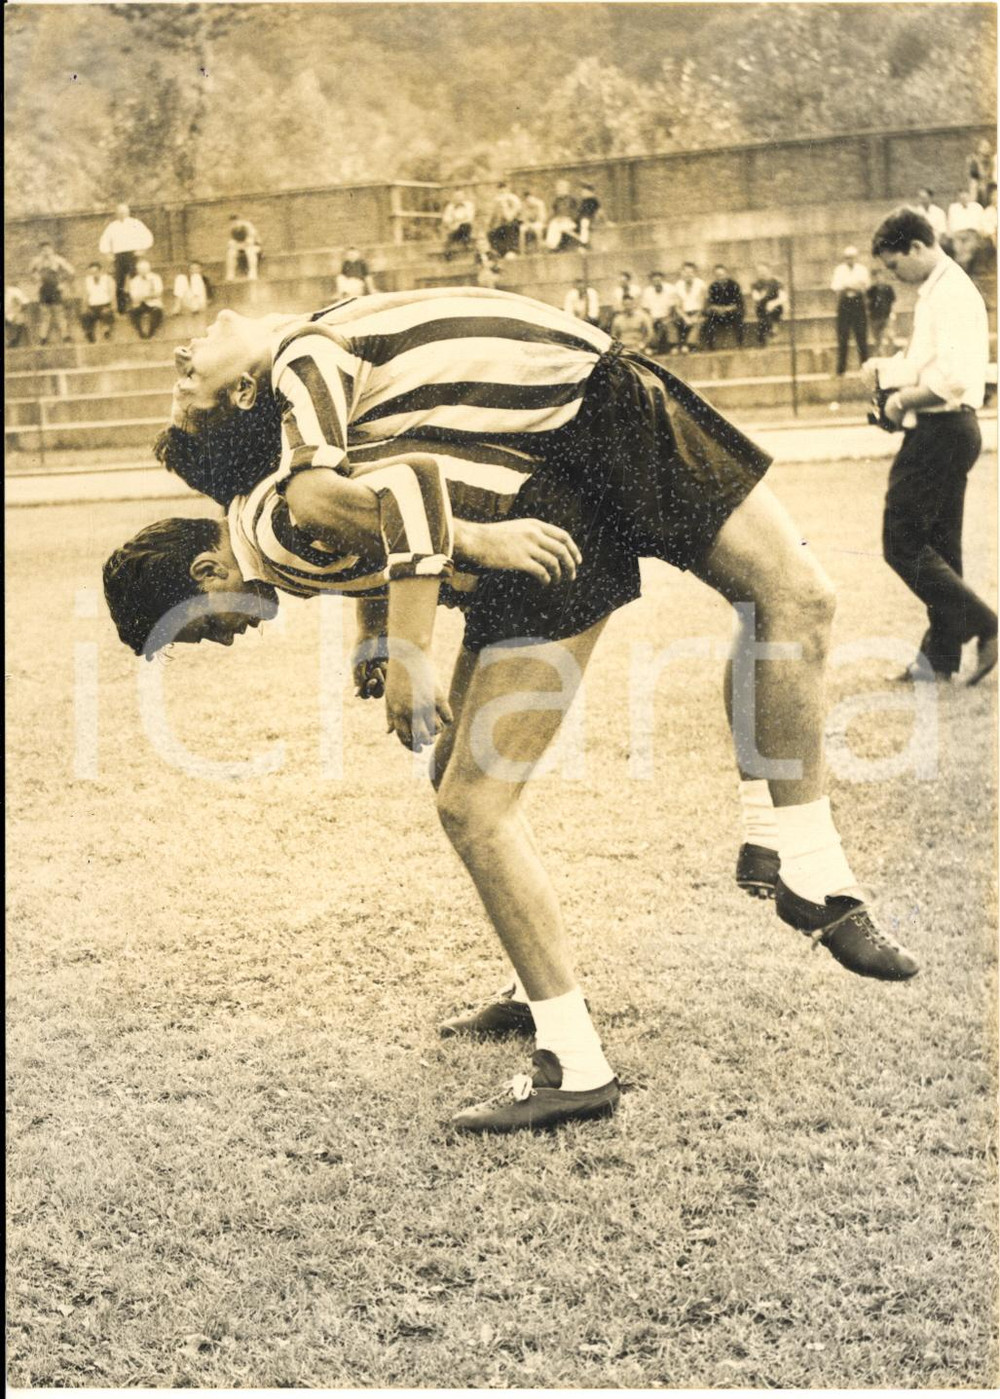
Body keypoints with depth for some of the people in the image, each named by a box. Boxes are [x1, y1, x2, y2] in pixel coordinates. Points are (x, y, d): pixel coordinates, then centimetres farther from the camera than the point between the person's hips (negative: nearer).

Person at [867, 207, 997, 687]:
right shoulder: (939, 290, 16)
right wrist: (890, 367, 13)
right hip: (949, 431, 11)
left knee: (902, 544, -8)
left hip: (940, 430, -11)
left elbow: (952, 378, -28)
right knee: (938, 547, 12)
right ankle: (941, 655, 17)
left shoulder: (950, 294, -17)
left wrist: (902, 400, -15)